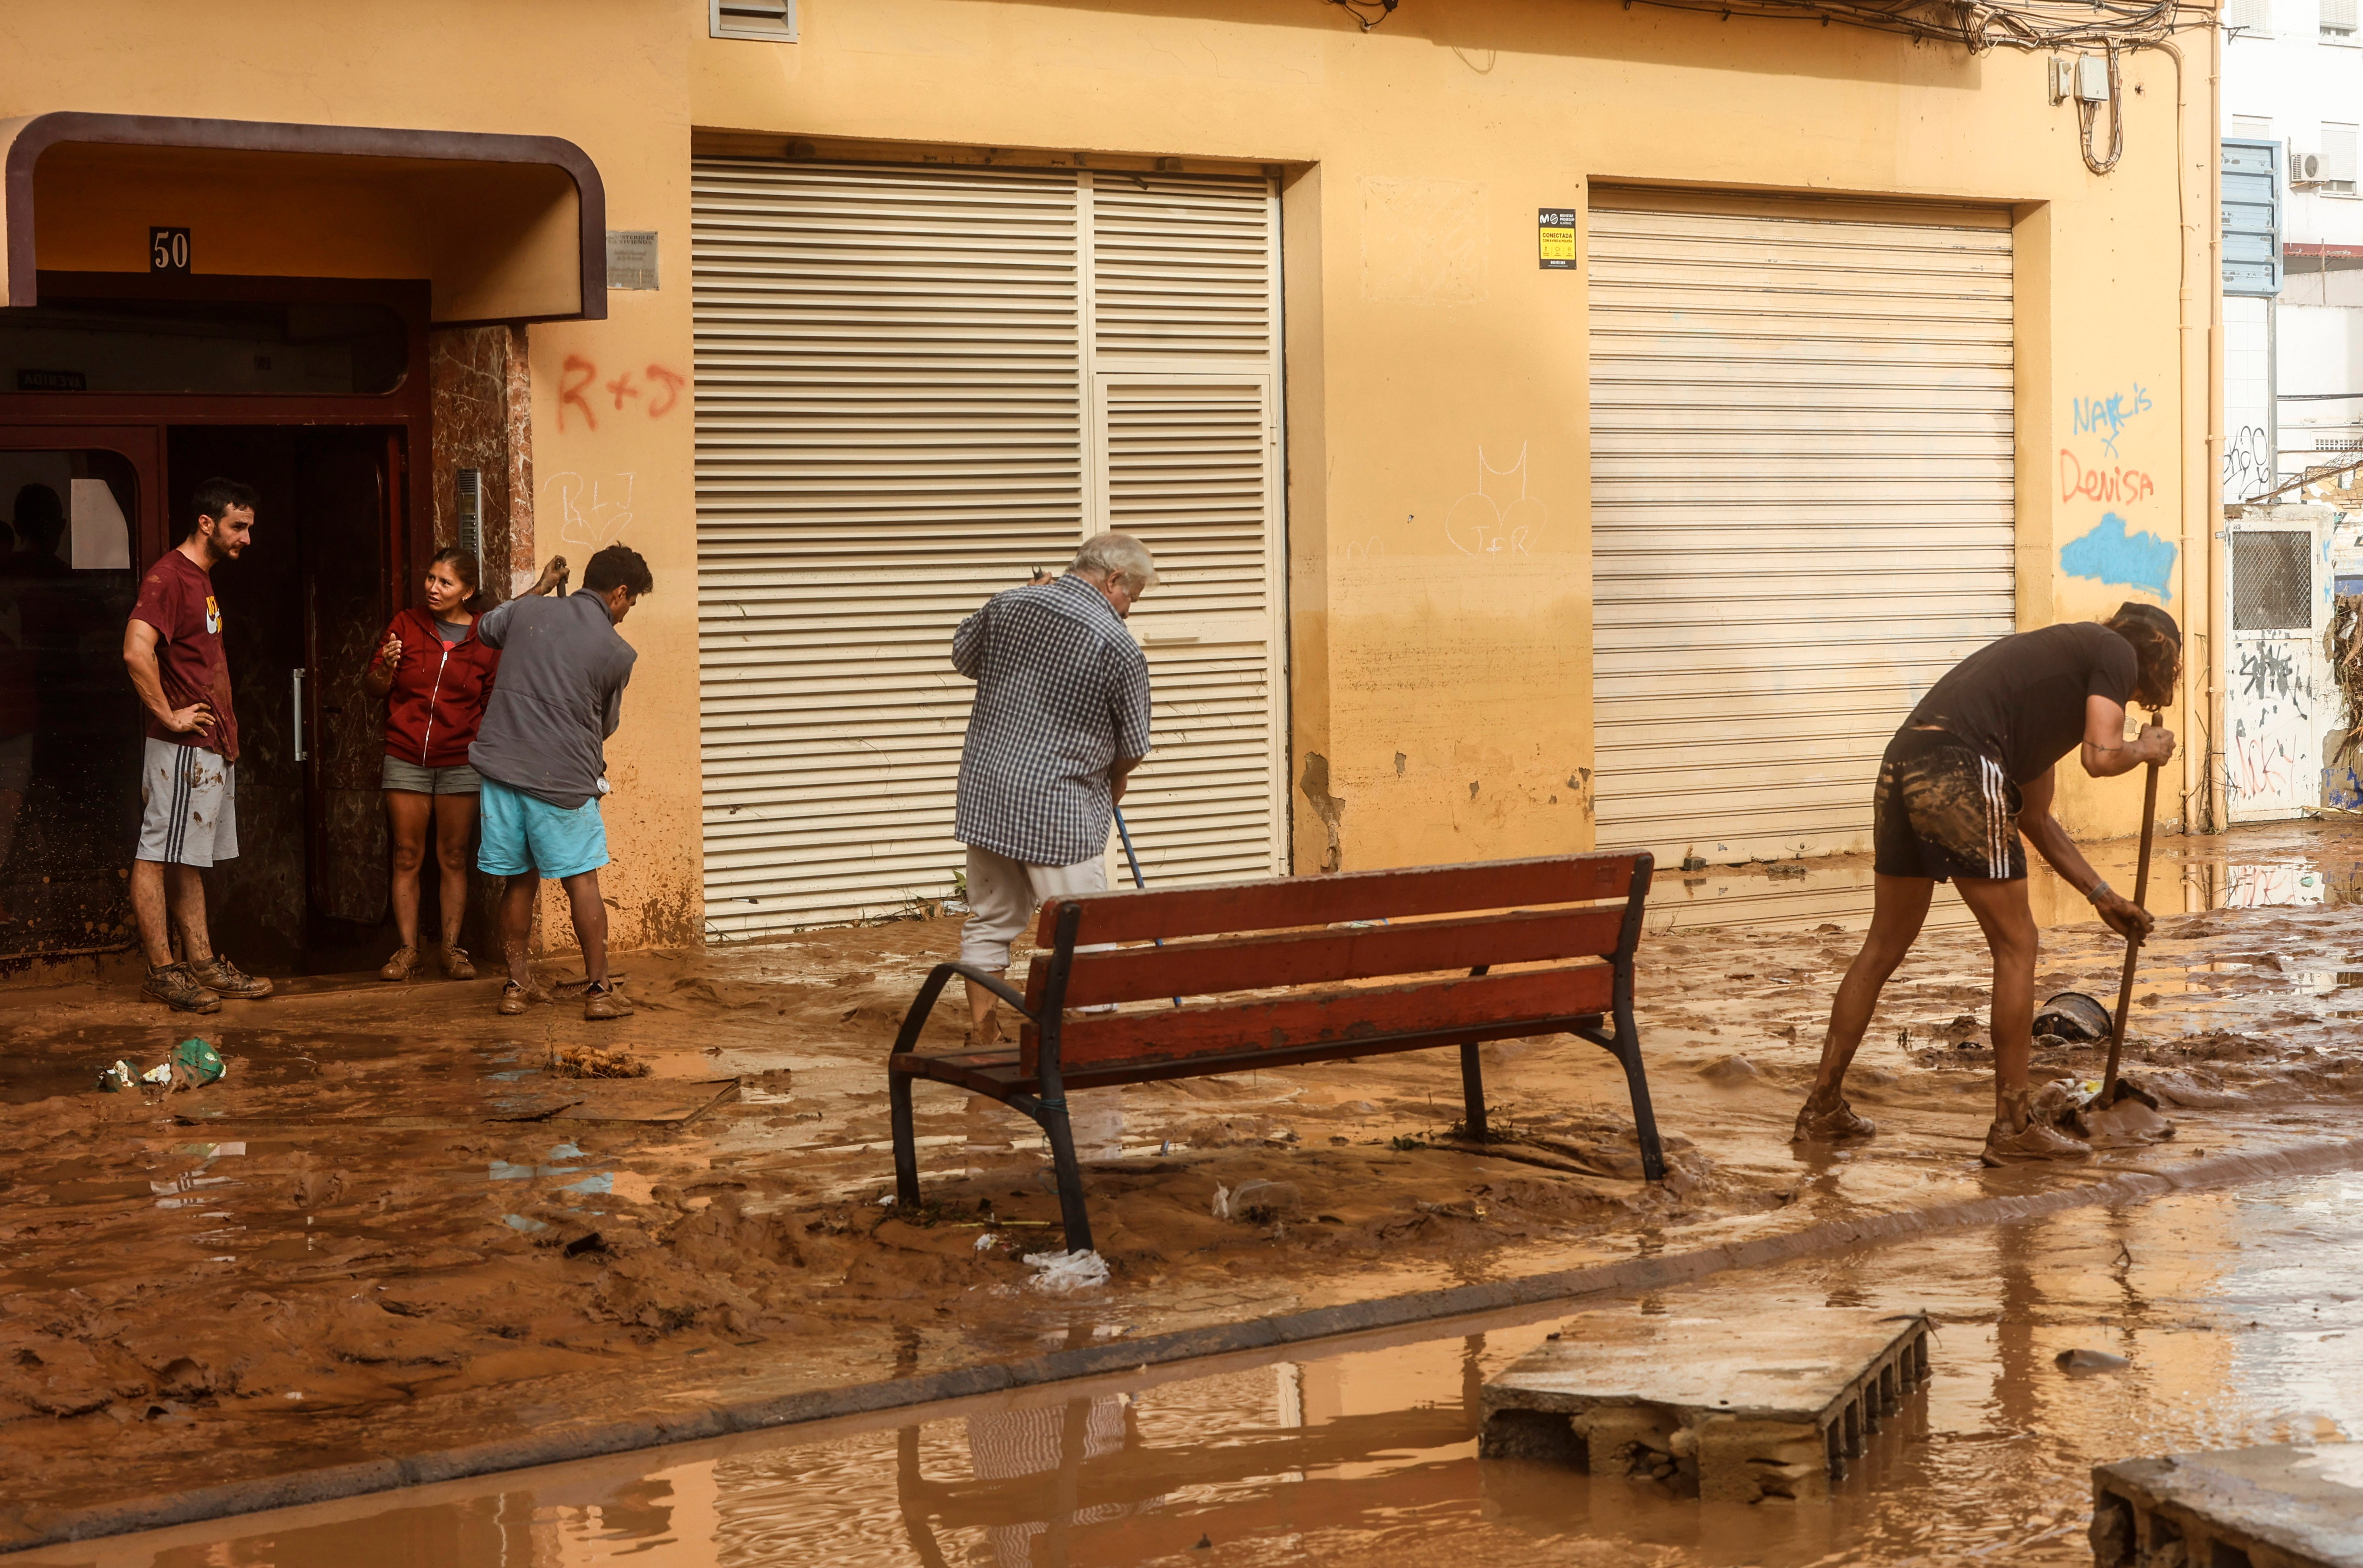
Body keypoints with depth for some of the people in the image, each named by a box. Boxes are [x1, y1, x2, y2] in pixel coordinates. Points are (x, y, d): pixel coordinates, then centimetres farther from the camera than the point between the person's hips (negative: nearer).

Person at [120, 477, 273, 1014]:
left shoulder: (203, 579, 18)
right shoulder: (168, 577, -14)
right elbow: (137, 652, -28)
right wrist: (169, 716, -20)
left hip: (211, 748, 10)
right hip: (181, 748, -10)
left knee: (189, 859, 13)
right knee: (158, 857, -4)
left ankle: (202, 964, 17)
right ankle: (161, 971, -3)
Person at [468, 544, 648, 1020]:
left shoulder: (527, 611, 3)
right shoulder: (616, 652, -6)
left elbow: (486, 628, 26)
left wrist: (541, 589, 34)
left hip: (502, 763, 4)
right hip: (563, 778, -4)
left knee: (520, 881, 14)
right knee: (582, 881, 6)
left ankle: (517, 984, 20)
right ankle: (599, 989, 7)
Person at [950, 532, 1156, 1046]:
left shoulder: (1007, 606, 2)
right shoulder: (1117, 645, -12)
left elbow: (963, 656, 23)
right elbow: (1133, 747, -2)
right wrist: (1113, 783, 20)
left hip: (984, 794, 6)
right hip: (1059, 810, -6)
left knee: (989, 921, 17)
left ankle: (983, 1039, 23)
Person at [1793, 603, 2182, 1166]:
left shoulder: (2061, 656, 34)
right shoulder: (2115, 654, 10)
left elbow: (2035, 818, 37)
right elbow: (2101, 757, -6)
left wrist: (2104, 897, 38)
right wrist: (2146, 750, 16)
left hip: (1902, 764, 9)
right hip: (1961, 772, -9)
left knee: (1885, 945, 19)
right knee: (2015, 947, 4)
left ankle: (1822, 1108, 23)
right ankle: (2013, 1127, 10)